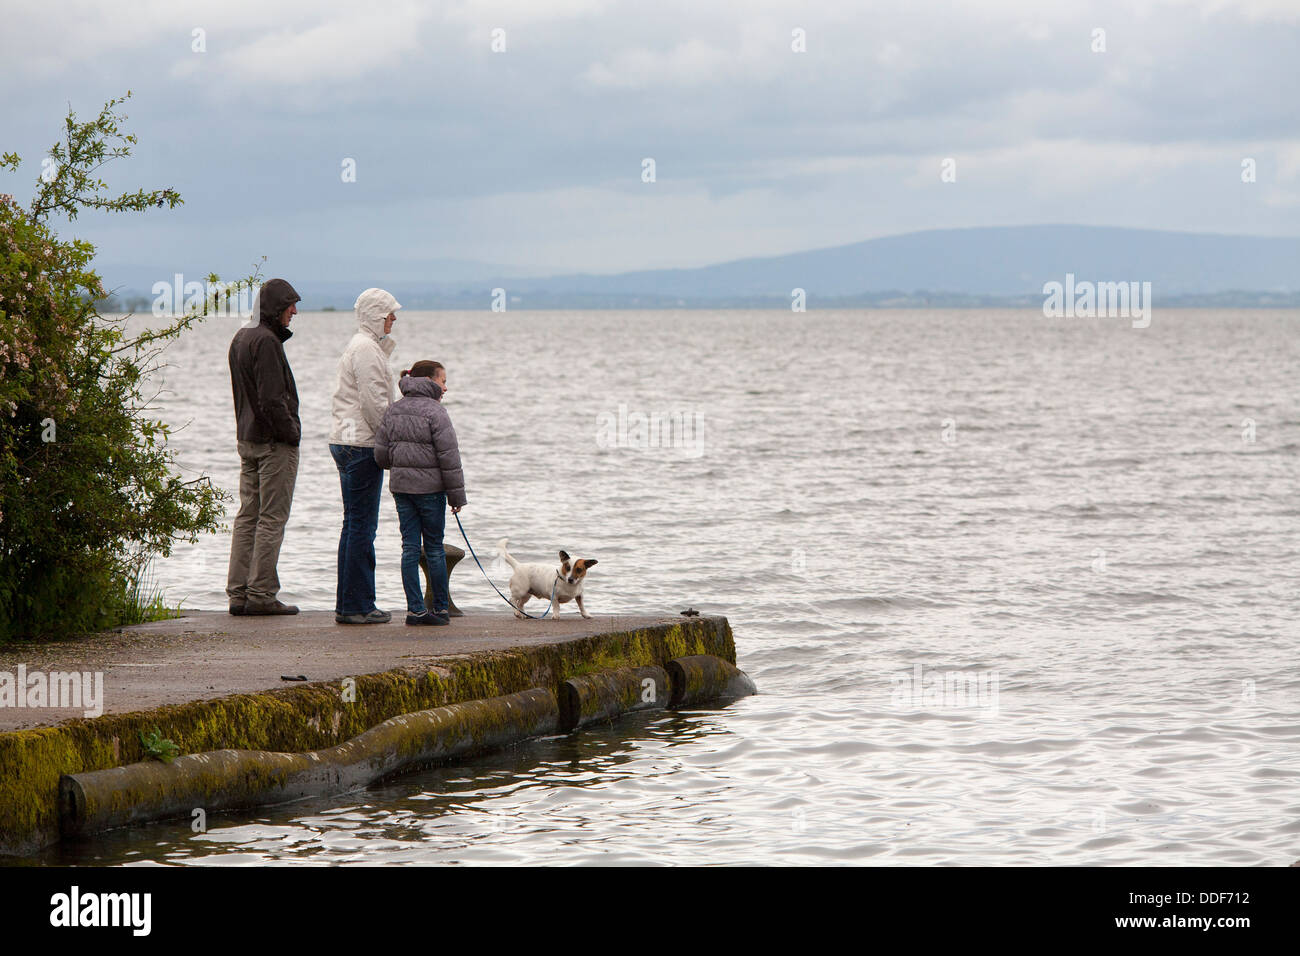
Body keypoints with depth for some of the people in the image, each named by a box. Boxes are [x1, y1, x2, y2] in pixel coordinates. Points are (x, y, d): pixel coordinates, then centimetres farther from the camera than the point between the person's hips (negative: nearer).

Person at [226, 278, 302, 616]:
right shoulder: (266, 341, -17)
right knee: (272, 518, -5)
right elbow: (271, 400, -21)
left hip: (247, 439, 9)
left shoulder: (240, 339, 14)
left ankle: (238, 592, 11)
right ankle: (261, 593, -5)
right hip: (275, 442, -9)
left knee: (248, 516, 11)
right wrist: (291, 433, -11)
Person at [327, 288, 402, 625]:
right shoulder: (366, 349, -13)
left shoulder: (364, 346, 20)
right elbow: (373, 403, -18)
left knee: (355, 524, 12)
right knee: (362, 525, -8)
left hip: (348, 442, 11)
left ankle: (348, 604, 15)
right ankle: (357, 606, -7)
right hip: (361, 445, -11)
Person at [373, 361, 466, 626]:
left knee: (410, 547, 5)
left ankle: (415, 609, 2)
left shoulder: (393, 410, 7)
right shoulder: (434, 412, -11)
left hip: (400, 486, 5)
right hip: (430, 488, -5)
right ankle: (440, 608, 11)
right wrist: (457, 494, -7)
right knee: (434, 547, 4)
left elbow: (381, 453, 7)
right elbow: (449, 457, -13)